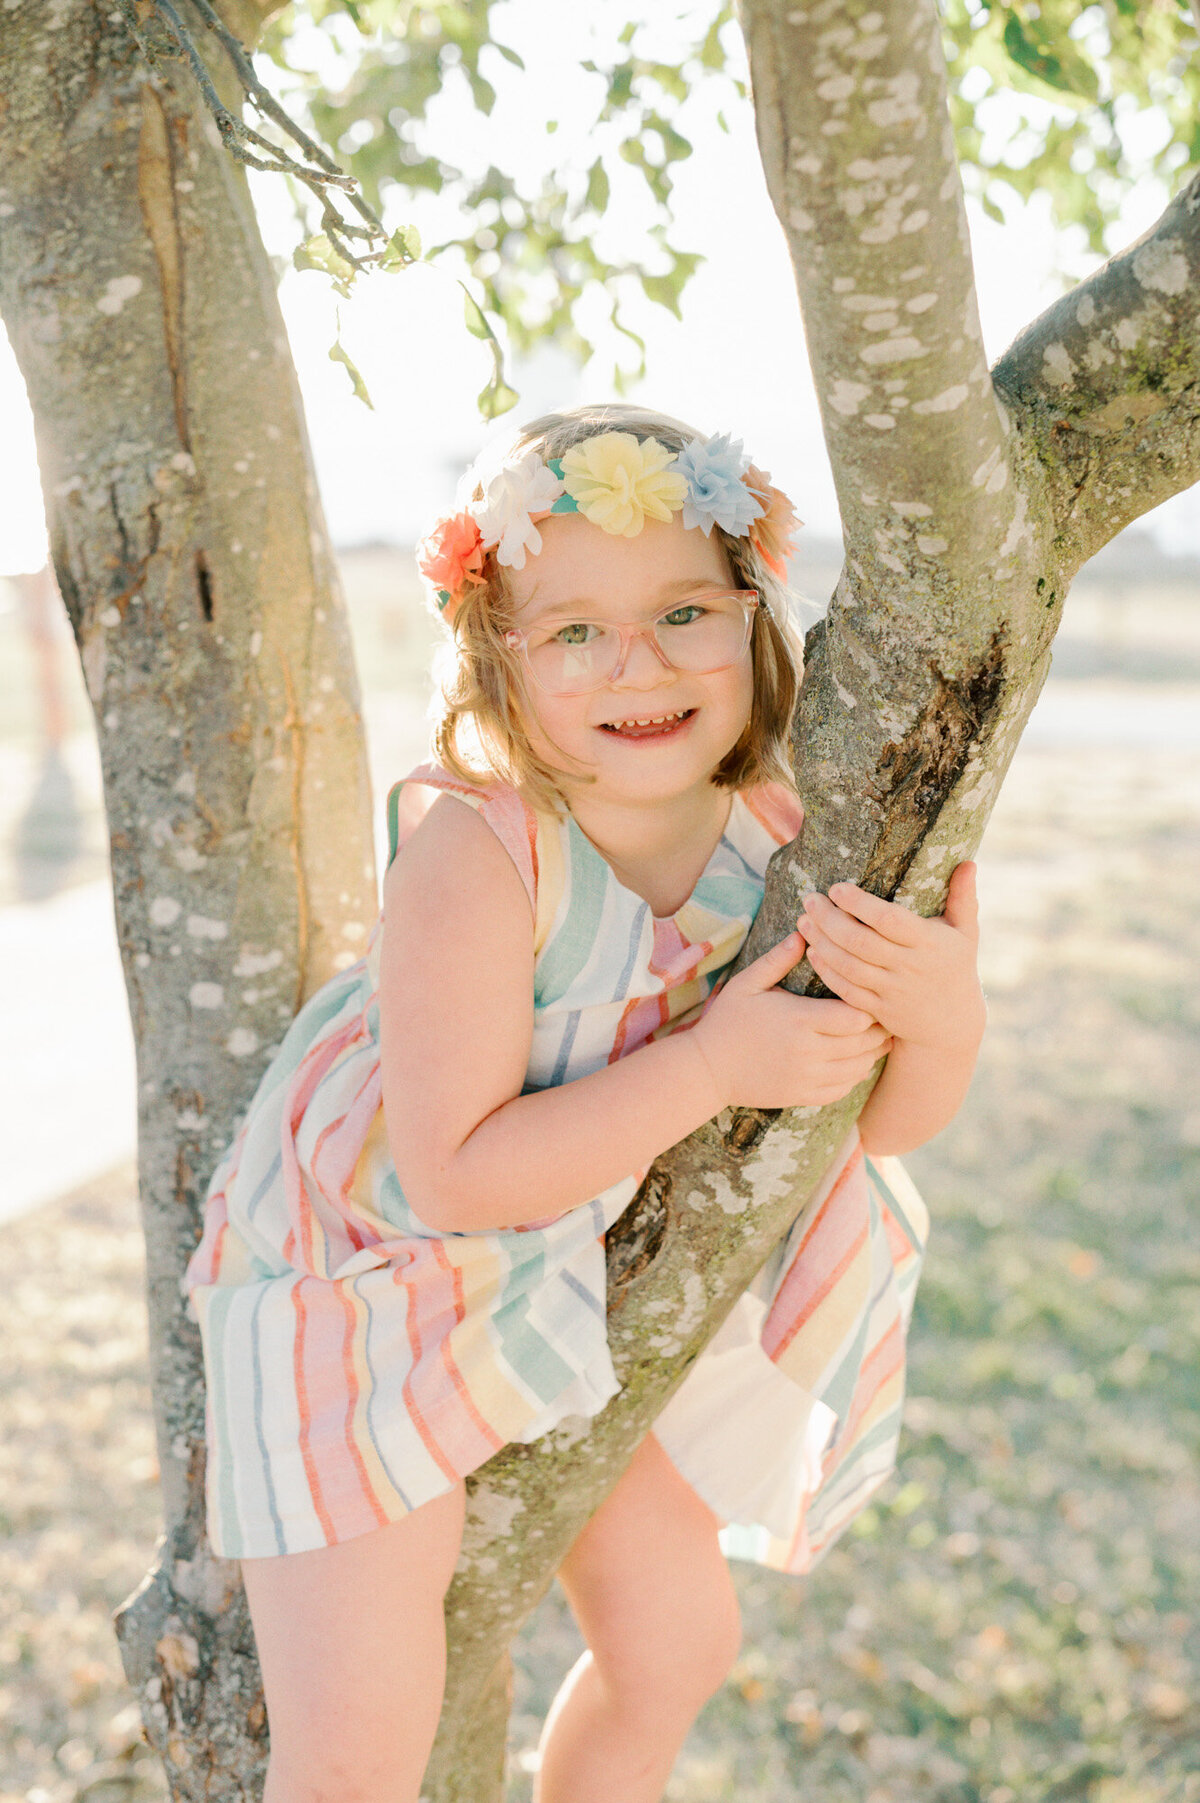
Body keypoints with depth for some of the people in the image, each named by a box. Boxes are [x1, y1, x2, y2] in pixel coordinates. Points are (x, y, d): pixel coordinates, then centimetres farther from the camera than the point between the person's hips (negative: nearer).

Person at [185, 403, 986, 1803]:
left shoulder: (782, 830, -16)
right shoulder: (475, 849, -32)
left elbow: (885, 1119, -7)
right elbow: (454, 1172, -32)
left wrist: (941, 1016, -30)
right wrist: (712, 1066, -36)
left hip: (584, 1278, 6)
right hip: (365, 1258, -5)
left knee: (674, 1650, 18)